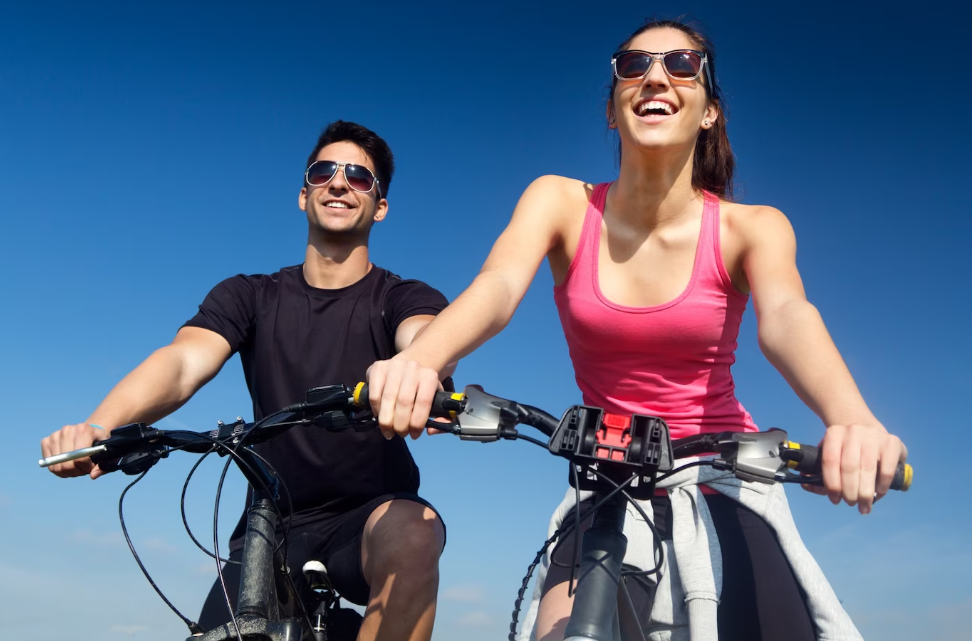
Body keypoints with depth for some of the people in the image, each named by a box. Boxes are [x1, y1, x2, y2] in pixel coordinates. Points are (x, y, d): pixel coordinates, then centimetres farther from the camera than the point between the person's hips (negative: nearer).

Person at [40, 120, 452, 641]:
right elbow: (183, 362, -14)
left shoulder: (404, 299, -4)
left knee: (412, 532, -34)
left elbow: (427, 338, -27)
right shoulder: (249, 297, 3)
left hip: (369, 518, -2)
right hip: (271, 527, 3)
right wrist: (99, 426, -35)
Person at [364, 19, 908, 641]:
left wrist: (853, 421, -52)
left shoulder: (751, 228, -10)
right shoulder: (563, 203, -9)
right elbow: (497, 287, -26)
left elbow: (786, 318, -30)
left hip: (721, 480, 0)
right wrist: (417, 361, -49)